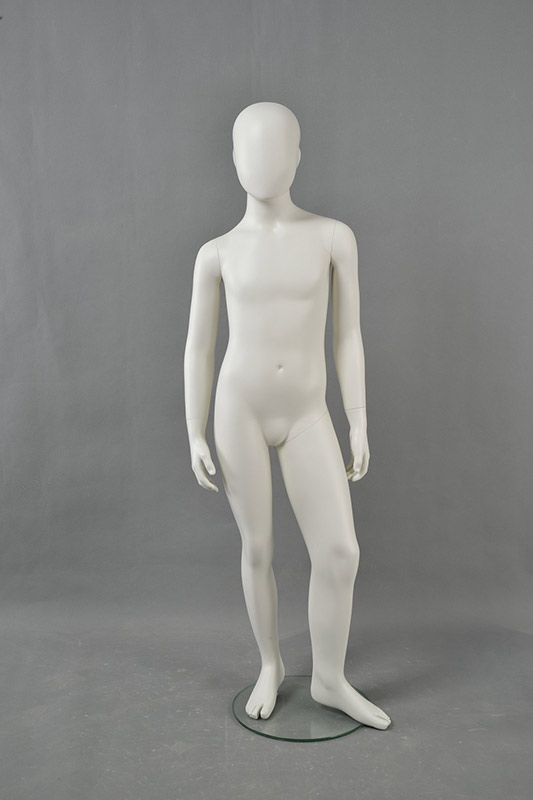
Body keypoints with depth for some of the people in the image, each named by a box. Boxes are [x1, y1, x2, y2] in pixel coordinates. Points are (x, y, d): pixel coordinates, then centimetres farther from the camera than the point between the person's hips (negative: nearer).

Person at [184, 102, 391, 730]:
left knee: (339, 552, -4)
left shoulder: (334, 236, 0)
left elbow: (348, 338, 1)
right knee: (258, 549, 7)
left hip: (306, 417, 1)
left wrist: (359, 425, 0)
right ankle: (271, 665, 32)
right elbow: (197, 350, 4)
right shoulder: (216, 253, 0)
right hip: (240, 410, 0)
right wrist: (195, 438, 0)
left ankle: (329, 679, 20)